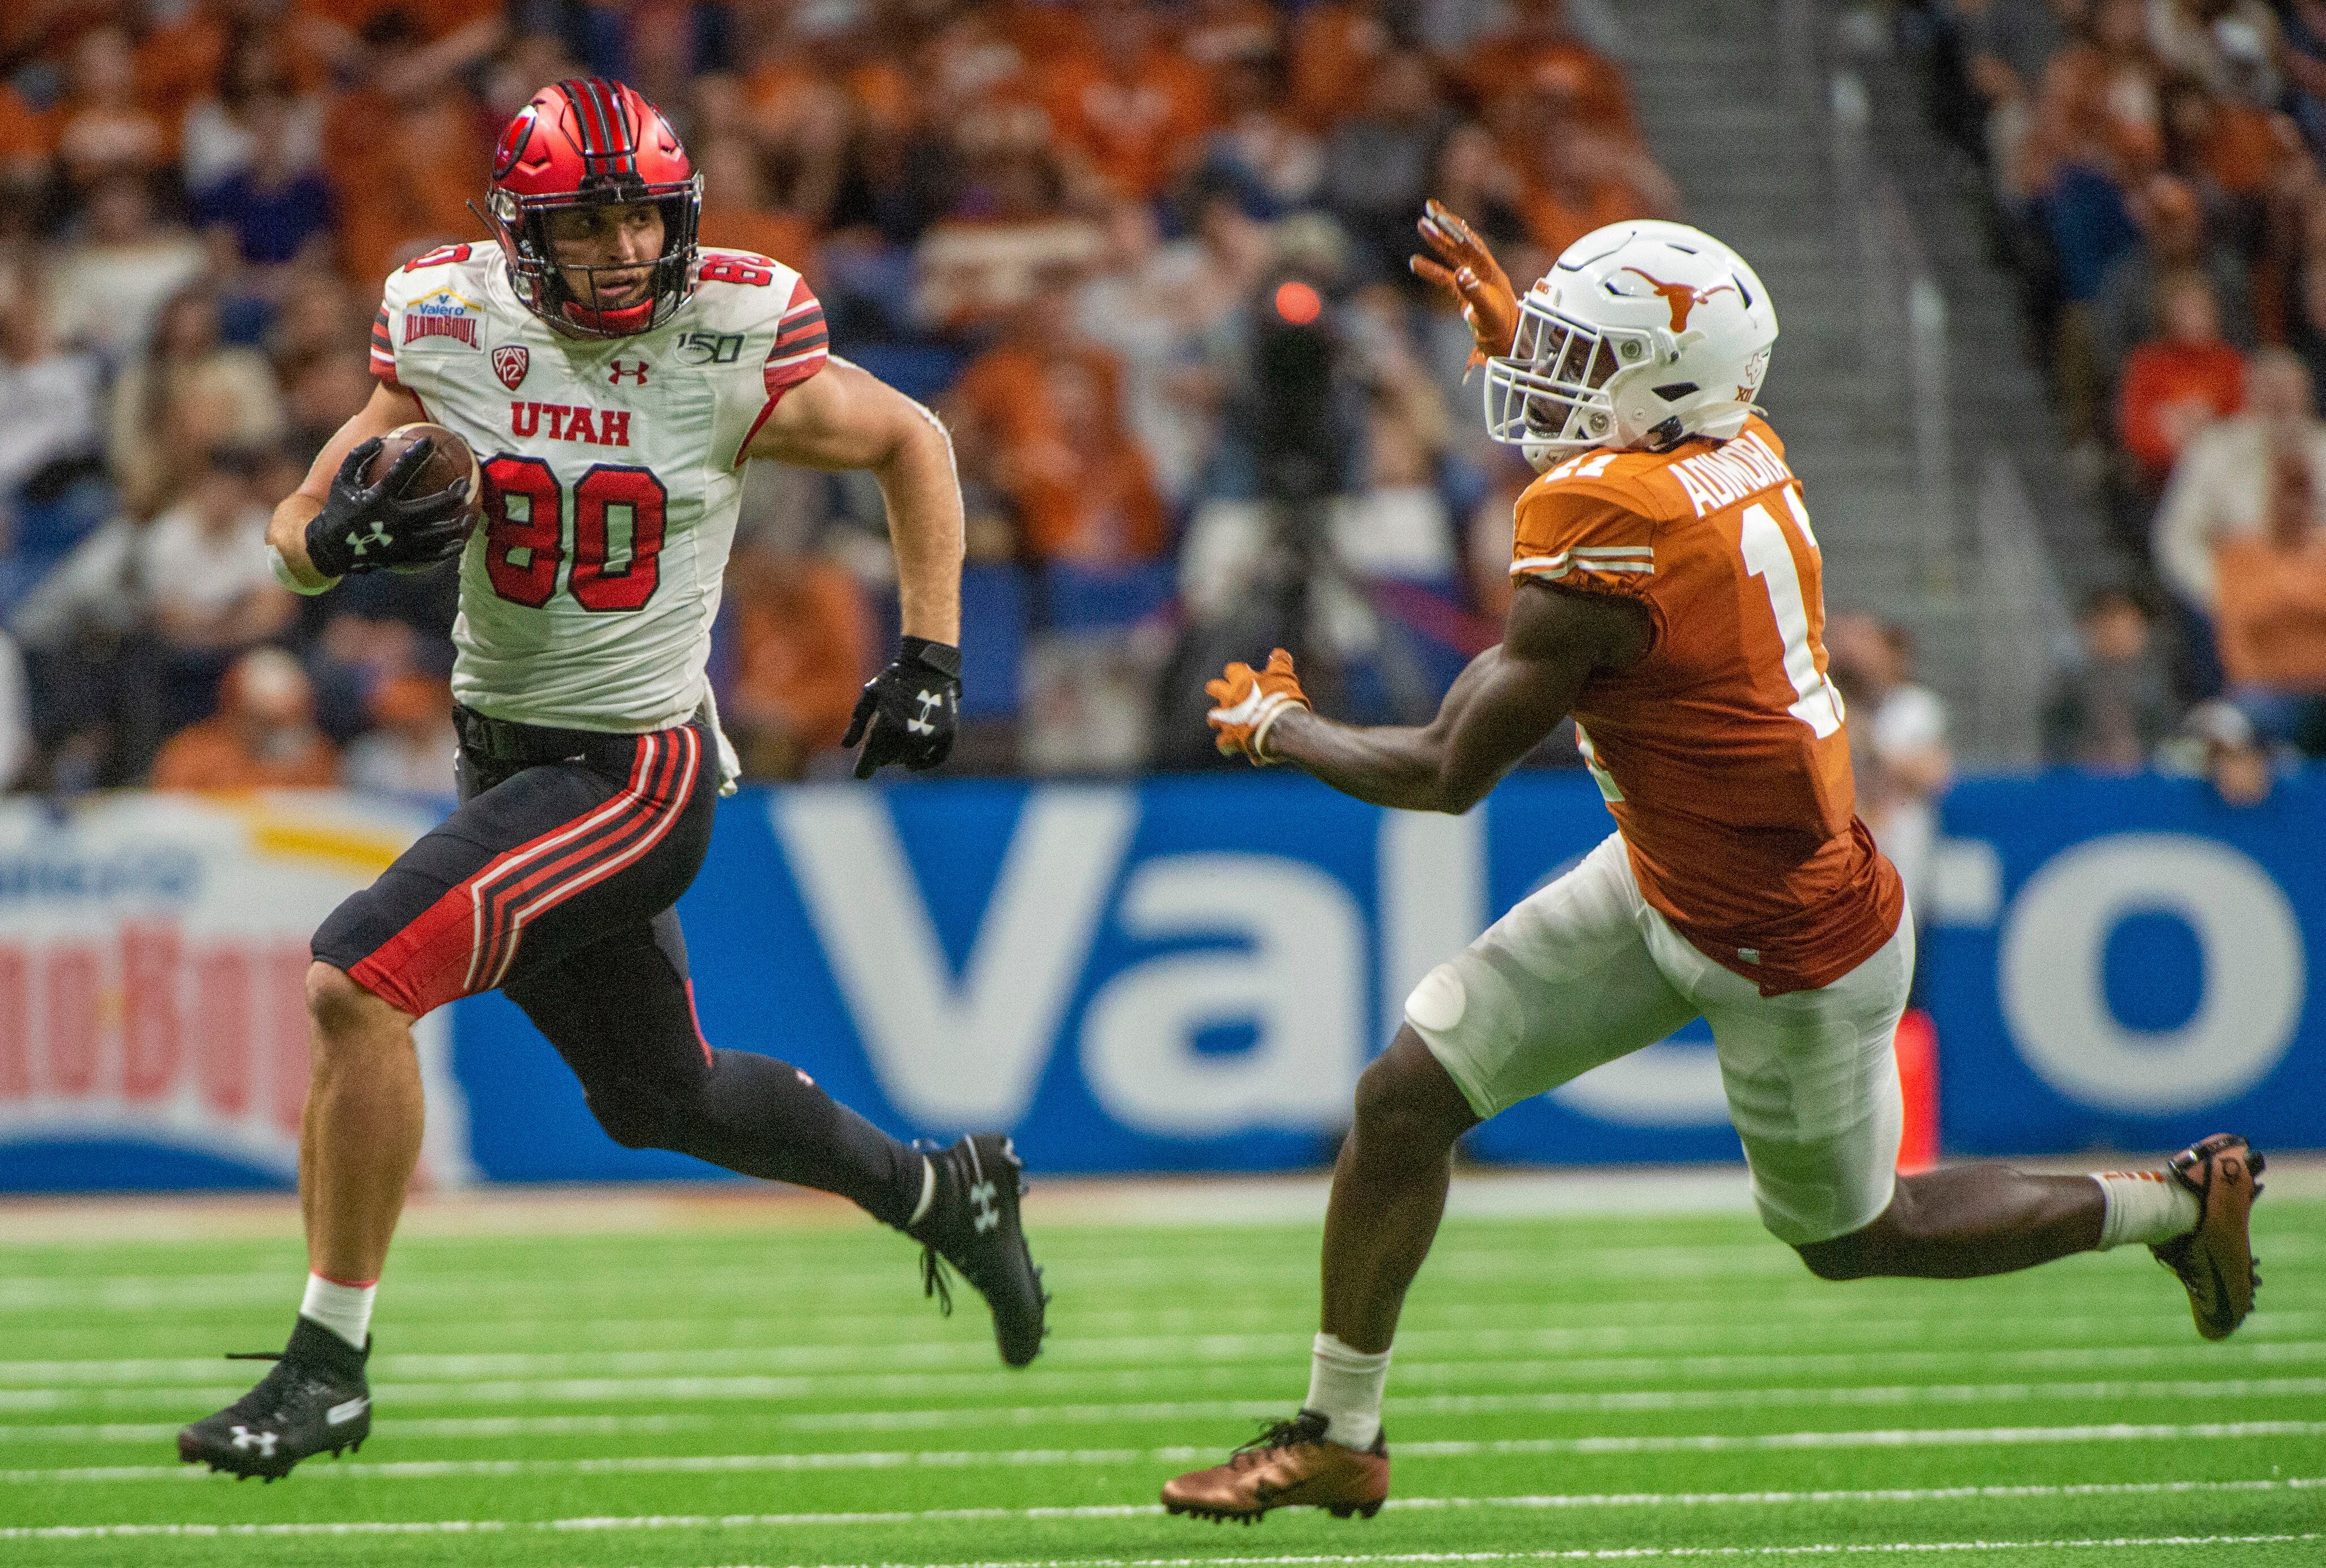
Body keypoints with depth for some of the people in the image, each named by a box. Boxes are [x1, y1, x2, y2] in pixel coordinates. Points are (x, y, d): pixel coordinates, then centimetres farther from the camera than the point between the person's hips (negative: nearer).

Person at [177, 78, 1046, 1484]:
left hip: (633, 771, -6)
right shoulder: (452, 335, -5)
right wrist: (333, 536, -23)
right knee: (660, 1098, 20)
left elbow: (915, 444, 4)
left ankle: (329, 1364, -12)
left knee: (356, 983, -21)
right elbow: (298, 530, 1)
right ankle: (940, 1193, 45)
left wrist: (932, 656, -1)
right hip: (506, 757, 6)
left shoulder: (732, 353, -14)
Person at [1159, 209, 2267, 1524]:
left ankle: (2176, 1206, 33)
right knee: (1406, 1098, 3)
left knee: (1850, 1237, 15)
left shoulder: (1604, 529, -32)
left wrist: (1281, 729, -6)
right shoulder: (1744, 449, -8)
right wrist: (1508, 326, 22)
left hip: (1792, 954, -9)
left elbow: (1452, 772, -22)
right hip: (1663, 884, 9)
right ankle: (1340, 1437, 15)